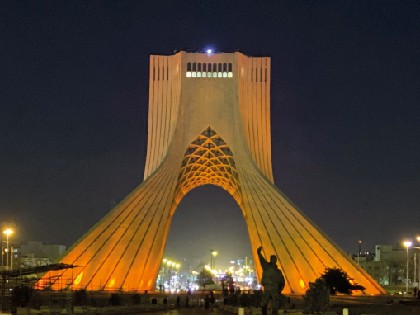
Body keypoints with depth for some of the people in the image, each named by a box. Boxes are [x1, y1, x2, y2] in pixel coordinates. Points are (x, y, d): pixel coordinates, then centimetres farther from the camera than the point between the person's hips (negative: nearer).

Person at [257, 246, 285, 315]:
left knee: (275, 308, -1)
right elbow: (262, 260, -10)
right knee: (263, 305, -11)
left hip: (275, 290, 2)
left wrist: (280, 289, 2)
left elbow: (282, 282, 20)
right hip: (267, 288, -2)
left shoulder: (278, 271, 16)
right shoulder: (266, 266, 9)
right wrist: (259, 253, -29)